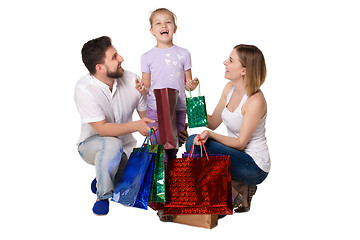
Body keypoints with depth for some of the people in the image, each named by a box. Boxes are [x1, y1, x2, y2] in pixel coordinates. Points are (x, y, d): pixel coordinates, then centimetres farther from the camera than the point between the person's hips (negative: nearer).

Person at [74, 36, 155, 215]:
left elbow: (147, 117, -1)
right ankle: (103, 194, -11)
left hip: (125, 147, 4)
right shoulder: (84, 89, -22)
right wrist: (135, 126, -39)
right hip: (92, 145, -4)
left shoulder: (132, 80, -11)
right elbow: (102, 128, -27)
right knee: (113, 144, -39)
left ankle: (109, 179, 16)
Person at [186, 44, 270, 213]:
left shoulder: (255, 101, -23)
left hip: (255, 166, -9)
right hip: (236, 156, 9)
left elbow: (240, 143, -20)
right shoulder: (229, 88, 2)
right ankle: (241, 188, 6)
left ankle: (233, 198, -3)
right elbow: (213, 122, 7)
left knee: (194, 144, -20)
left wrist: (210, 135, -31)